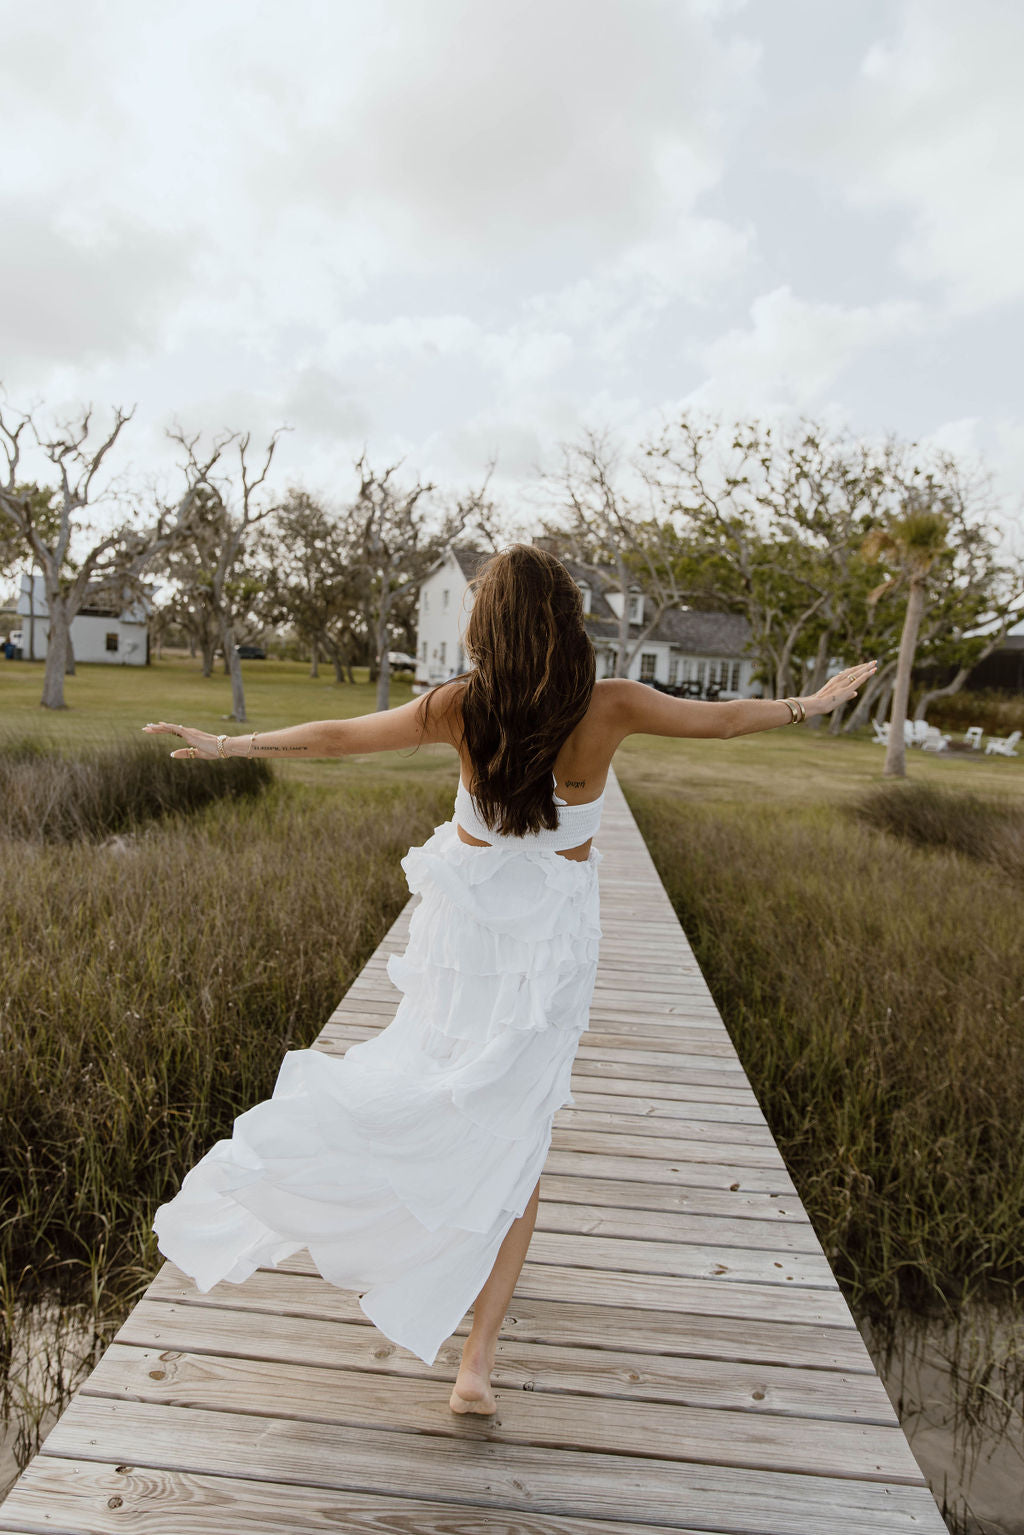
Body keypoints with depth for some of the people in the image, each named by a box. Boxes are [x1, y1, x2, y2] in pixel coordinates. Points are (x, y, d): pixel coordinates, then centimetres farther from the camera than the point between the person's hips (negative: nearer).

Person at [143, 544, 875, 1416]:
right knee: (515, 1144, 11)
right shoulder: (609, 707, -13)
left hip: (465, 921, 2)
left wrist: (229, 746, 13)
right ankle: (479, 1358, 17)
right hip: (552, 935, -1)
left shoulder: (460, 707, -12)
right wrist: (816, 702, 20)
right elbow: (721, 719, 1)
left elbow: (336, 737, -2)